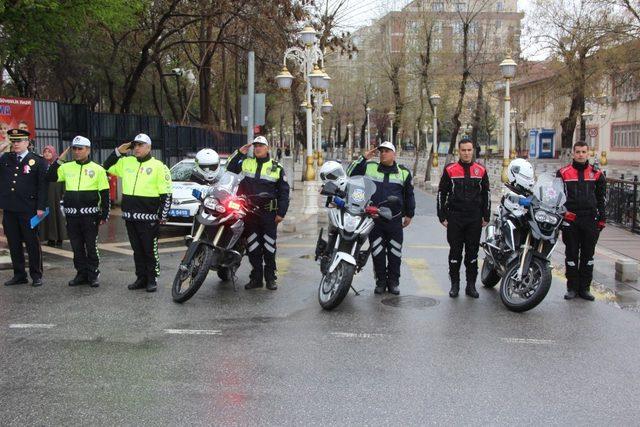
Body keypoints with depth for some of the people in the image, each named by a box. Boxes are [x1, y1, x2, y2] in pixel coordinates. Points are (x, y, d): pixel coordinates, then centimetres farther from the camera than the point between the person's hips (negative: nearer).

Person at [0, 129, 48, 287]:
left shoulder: (38, 161, -2)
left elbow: (42, 186, -6)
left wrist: (41, 207, -11)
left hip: (28, 209, -4)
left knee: (32, 243, 4)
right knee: (13, 243, 10)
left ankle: (36, 275, 13)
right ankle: (19, 275, 20)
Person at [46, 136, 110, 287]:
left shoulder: (97, 169, -1)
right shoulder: (67, 167, 8)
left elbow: (105, 194, 0)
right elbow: (50, 178, 2)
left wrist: (104, 215, -3)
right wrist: (58, 161, -3)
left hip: (90, 214, -3)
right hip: (72, 215, 4)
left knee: (91, 246, 2)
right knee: (77, 246, 10)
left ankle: (93, 274, 12)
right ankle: (81, 274, 20)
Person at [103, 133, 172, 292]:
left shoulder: (158, 166, -3)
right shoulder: (126, 162, 12)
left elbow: (166, 193, -4)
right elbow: (107, 167, 22)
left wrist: (163, 215, -9)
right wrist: (118, 152, 10)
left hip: (149, 218, -5)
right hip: (130, 216, 5)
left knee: (150, 250, 0)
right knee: (137, 250, 12)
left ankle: (152, 279, 8)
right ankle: (141, 278, 20)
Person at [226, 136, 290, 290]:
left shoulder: (277, 168, 4)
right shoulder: (246, 163, 10)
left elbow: (284, 191, 4)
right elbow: (230, 167, 14)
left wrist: (281, 212, -2)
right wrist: (239, 153, 1)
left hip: (269, 213, -2)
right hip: (249, 212, 2)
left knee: (269, 247, 3)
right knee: (253, 248, 6)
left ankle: (270, 278, 11)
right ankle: (256, 278, 15)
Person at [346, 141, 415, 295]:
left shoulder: (403, 172, 8)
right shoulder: (369, 167, 5)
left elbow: (409, 194, 15)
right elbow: (350, 174, 0)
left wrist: (409, 214, 15)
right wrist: (363, 158, -6)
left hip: (395, 220, 1)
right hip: (374, 219, 0)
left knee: (395, 253, 5)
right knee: (377, 252, 4)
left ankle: (393, 282, 17)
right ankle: (380, 281, 16)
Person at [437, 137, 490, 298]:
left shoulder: (481, 170, 7)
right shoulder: (450, 170, 1)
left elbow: (486, 194, 13)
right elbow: (441, 193, 3)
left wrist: (486, 216, 8)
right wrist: (442, 216, -1)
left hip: (475, 219, 2)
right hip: (454, 218, -1)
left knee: (472, 252, 6)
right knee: (455, 252, 3)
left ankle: (471, 285, 15)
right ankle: (455, 284, 12)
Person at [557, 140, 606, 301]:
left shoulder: (597, 174, 8)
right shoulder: (563, 173, 2)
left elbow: (601, 198, 11)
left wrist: (602, 219, 6)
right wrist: (561, 212, -3)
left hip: (590, 220, 2)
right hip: (570, 220, -2)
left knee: (588, 255, 7)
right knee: (571, 254, 5)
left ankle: (584, 288, 16)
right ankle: (572, 288, 13)